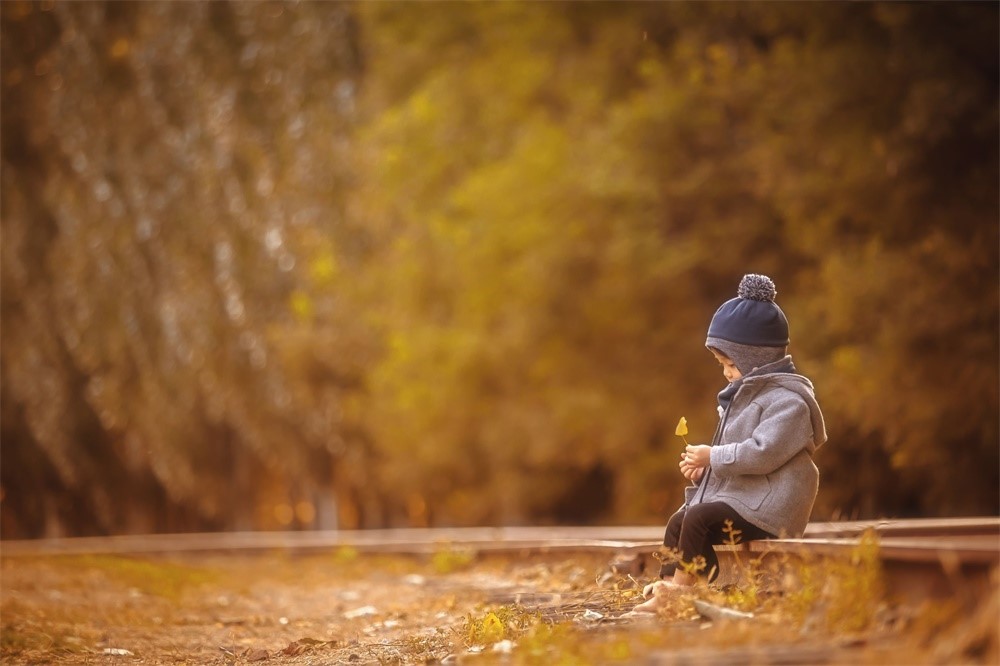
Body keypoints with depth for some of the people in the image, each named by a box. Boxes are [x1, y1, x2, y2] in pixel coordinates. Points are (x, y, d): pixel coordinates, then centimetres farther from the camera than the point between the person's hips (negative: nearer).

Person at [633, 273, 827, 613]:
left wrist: (713, 457, -17)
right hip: (735, 496, 10)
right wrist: (704, 467, 6)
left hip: (766, 508, -10)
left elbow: (763, 452, -26)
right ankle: (666, 586, -11)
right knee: (678, 520, -2)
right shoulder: (746, 394, 18)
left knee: (698, 518, -25)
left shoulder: (788, 400, -14)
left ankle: (680, 586, -18)